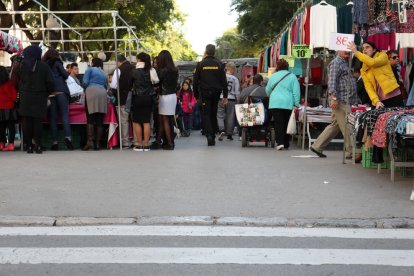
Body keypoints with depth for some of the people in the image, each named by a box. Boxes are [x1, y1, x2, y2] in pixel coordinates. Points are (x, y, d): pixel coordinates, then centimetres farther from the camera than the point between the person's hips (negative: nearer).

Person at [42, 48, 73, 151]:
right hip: (61, 91, -3)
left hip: (49, 93, 3)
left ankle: (55, 142, -1)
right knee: (64, 114, -7)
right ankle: (68, 137, -25)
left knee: (53, 117, 3)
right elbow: (65, 75, -1)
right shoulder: (56, 63, 6)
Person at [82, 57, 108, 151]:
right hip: (102, 94, 4)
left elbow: (85, 82, 0)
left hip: (91, 92, -4)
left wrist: (87, 88, 19)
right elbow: (106, 85, 18)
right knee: (100, 120, 2)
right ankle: (98, 143, -1)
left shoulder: (90, 69, 9)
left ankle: (90, 141, -17)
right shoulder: (104, 74, 26)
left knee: (90, 119, -6)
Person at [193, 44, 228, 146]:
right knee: (213, 114, 13)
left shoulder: (200, 64, -2)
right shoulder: (219, 64, 2)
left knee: (205, 114, 0)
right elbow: (224, 81, 1)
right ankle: (213, 136, 15)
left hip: (204, 93, -2)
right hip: (216, 93, 2)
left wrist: (196, 95, 7)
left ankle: (209, 134, -20)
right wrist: (225, 96, 3)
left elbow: (195, 81, 0)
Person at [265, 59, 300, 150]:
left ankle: (280, 142, -17)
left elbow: (267, 91, 17)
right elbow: (296, 92, -3)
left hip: (274, 104, 0)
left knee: (278, 123, -2)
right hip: (288, 104, 0)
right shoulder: (292, 77, 3)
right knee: (286, 124, 9)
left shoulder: (273, 76, 8)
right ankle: (286, 144, 15)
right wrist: (296, 104, 0)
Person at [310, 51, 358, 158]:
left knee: (335, 125, 11)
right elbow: (332, 81, -16)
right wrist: (333, 97, -25)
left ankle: (317, 146, 16)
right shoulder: (336, 63, -5)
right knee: (346, 127, -8)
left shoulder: (344, 63, 24)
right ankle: (350, 152, -3)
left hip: (346, 101, 10)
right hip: (340, 101, -10)